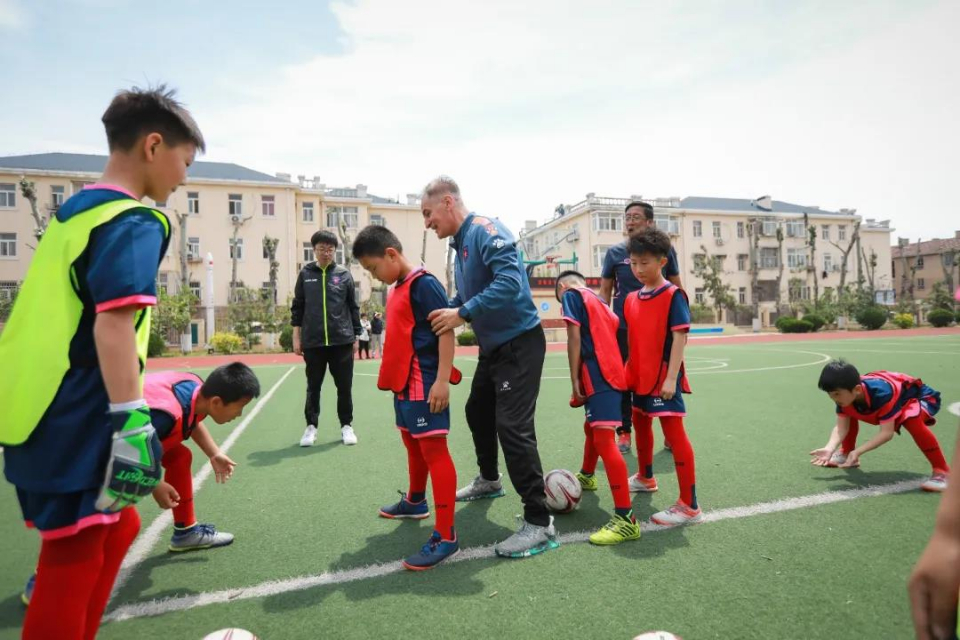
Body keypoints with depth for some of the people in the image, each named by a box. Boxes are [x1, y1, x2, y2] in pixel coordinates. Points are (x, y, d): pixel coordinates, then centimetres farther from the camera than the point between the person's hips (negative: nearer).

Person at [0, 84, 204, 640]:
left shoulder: (73, 211, 14)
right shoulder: (135, 220, -14)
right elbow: (113, 324, -26)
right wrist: (132, 424, -28)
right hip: (74, 428, -9)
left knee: (117, 528, 23)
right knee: (73, 566, 4)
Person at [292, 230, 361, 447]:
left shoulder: (344, 274, 3)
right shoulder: (305, 273, 5)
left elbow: (353, 307, 6)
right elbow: (297, 306, 8)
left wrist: (355, 336, 5)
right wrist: (296, 337, 3)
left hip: (342, 341, 0)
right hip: (313, 342, 1)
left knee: (344, 387, 6)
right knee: (313, 387, 9)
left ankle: (346, 426, 20)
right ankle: (311, 426, 22)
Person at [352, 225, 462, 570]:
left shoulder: (424, 284, -14)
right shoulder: (397, 288, 15)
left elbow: (446, 330, -20)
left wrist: (442, 379, -24)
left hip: (425, 384, -10)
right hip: (404, 384, 10)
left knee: (434, 451, -7)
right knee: (413, 445, 24)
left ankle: (446, 537, -1)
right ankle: (415, 501, 46)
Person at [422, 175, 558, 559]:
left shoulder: (484, 230, -17)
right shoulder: (461, 242, 12)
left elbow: (510, 281, -31)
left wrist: (462, 314, -30)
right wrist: (442, 313, 3)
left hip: (519, 344, -10)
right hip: (493, 347, 10)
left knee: (512, 427, -13)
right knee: (478, 412, 22)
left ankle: (539, 523, -1)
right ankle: (488, 480, 45)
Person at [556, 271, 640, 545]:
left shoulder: (570, 293, 2)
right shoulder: (597, 300, 25)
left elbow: (574, 338, -9)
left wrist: (574, 382, -10)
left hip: (598, 376, -10)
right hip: (611, 373, 10)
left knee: (604, 440, -15)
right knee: (591, 428, 29)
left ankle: (626, 519, -18)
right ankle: (586, 476, 53)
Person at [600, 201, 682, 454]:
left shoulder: (665, 249, 3)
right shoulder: (615, 252, 2)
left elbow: (676, 288, 10)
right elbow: (605, 291, 6)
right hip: (623, 328, 0)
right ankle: (623, 433, 18)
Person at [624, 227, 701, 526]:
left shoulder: (673, 295, -13)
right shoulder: (631, 299, 7)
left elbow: (680, 336, -17)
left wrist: (671, 378, -21)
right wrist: (629, 371, 10)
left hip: (664, 378, -8)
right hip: (639, 377, 8)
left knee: (674, 434, -6)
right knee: (640, 424, 22)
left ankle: (689, 506, 3)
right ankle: (645, 478, 45)